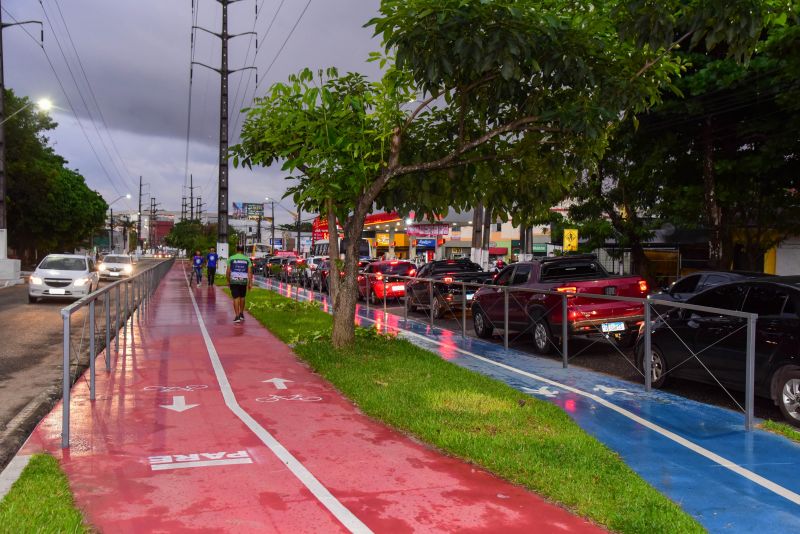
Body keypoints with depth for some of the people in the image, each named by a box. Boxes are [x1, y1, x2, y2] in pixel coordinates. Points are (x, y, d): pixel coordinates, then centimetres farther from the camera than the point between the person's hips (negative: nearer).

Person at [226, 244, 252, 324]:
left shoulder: (231, 258, 2)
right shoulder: (247, 259, 4)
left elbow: (228, 272, 1)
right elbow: (250, 272, -1)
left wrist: (228, 281, 13)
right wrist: (250, 283, 1)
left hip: (234, 281, -2)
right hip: (244, 281, 2)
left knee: (236, 298, -1)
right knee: (242, 297, 19)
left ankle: (237, 316, -7)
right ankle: (241, 314, 28)